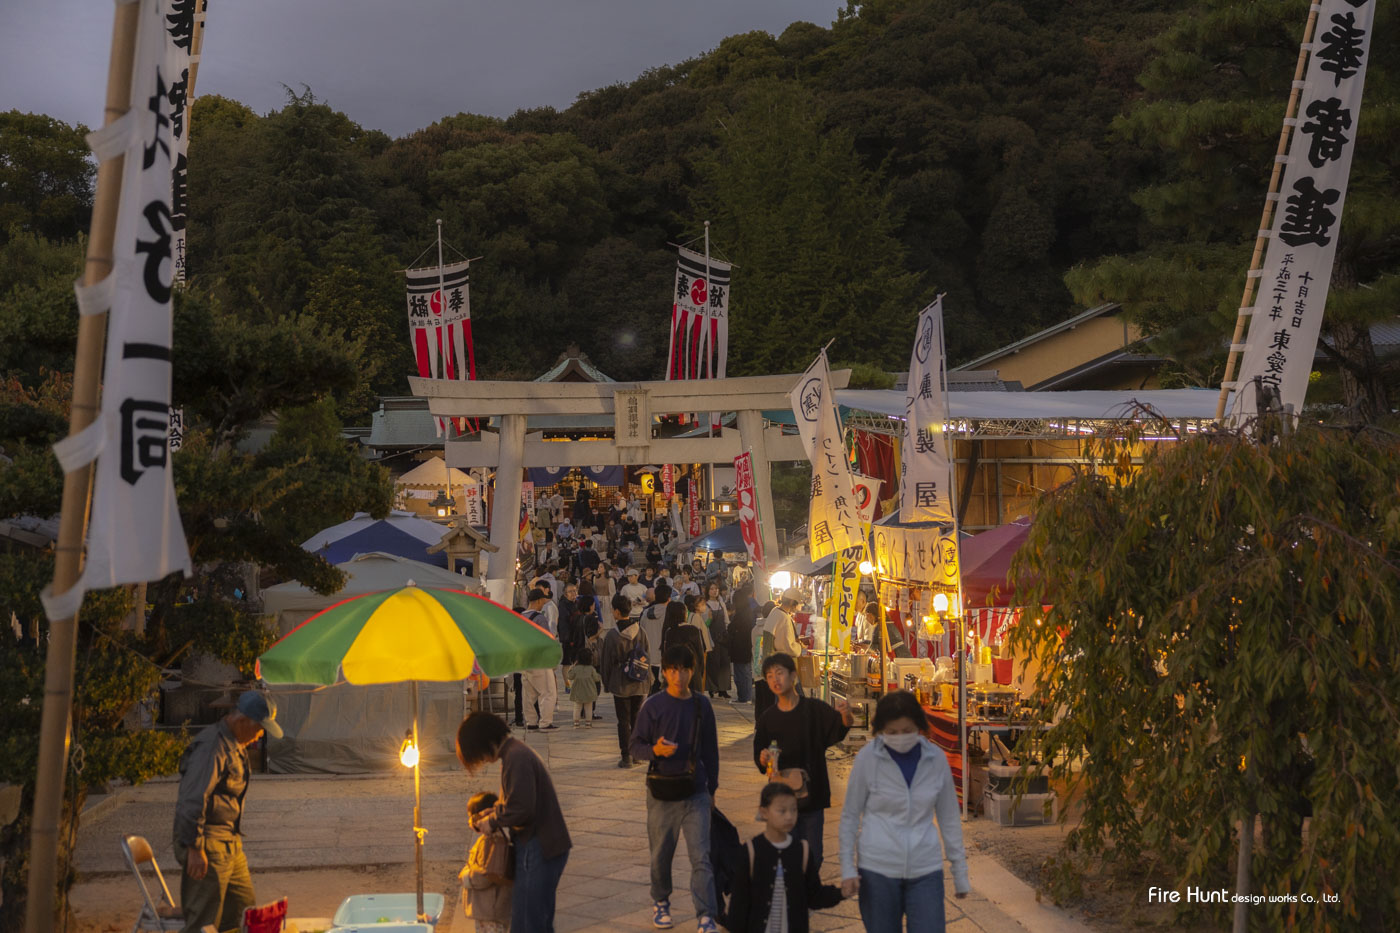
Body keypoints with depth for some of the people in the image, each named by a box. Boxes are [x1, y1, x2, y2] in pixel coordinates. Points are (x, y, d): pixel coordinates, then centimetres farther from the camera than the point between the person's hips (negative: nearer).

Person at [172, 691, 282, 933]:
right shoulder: (212, 747, -19)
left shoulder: (236, 747, 15)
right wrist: (194, 848, -23)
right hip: (208, 847, -10)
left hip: (230, 844, 10)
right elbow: (192, 800, -24)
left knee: (245, 913, 14)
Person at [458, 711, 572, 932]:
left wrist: (493, 822, -9)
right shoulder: (515, 752, 14)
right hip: (543, 847, 10)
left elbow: (522, 809, -24)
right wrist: (486, 815, 6)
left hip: (539, 849, -10)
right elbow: (510, 802, 22)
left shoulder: (516, 758, -19)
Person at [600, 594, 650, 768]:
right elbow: (647, 654, 5)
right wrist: (648, 680, 15)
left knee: (624, 721, 4)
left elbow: (606, 662, -6)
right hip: (640, 684, 4)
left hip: (621, 685, -4)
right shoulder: (641, 632, -3)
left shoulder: (612, 636, -15)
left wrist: (607, 683, 9)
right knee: (637, 719, 15)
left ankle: (626, 757, 4)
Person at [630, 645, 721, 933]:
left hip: (695, 791, 1)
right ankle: (660, 902, 35)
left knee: (701, 856, -6)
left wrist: (712, 787, 16)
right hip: (662, 791, -1)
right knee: (661, 853, 12)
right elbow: (635, 747, -1)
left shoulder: (702, 705, 5)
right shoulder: (653, 706, -3)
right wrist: (655, 750, -22)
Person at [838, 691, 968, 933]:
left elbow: (949, 817, 8)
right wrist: (847, 869, -2)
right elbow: (850, 816, 1)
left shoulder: (936, 759, -1)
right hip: (877, 868, -1)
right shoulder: (868, 758, -7)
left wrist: (959, 871, 11)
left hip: (925, 869, 1)